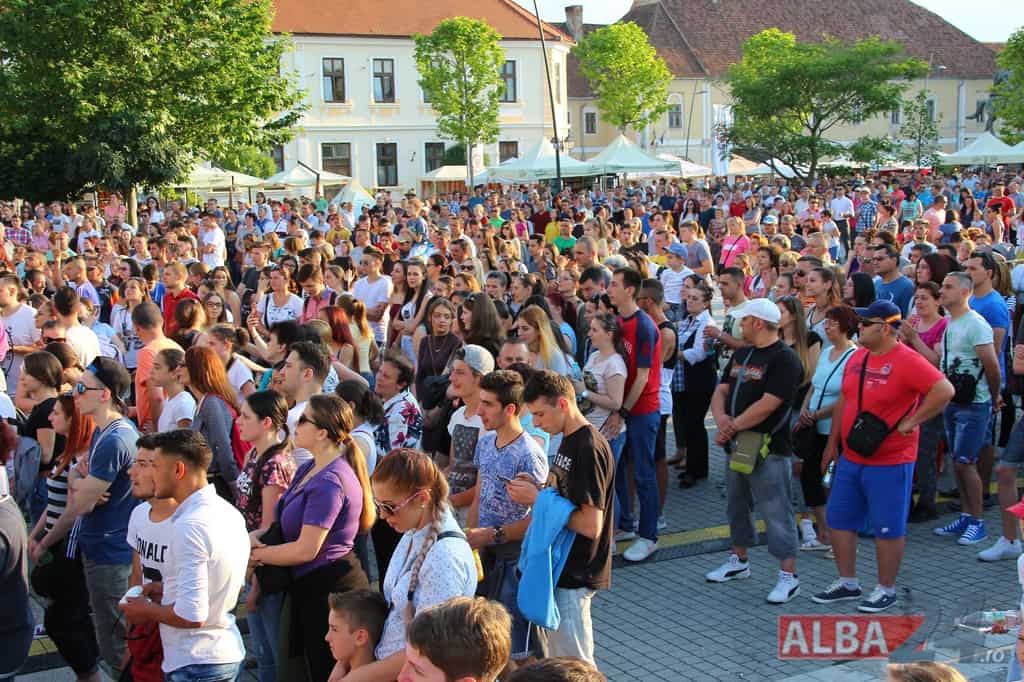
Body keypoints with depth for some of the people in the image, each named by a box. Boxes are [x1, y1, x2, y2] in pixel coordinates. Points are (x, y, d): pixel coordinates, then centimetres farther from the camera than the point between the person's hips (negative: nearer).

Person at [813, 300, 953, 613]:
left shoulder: (907, 360, -17)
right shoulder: (857, 357, 7)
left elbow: (944, 390, -26)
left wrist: (909, 422, -21)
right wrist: (832, 444, 16)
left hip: (890, 462, -8)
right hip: (851, 459, 8)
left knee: (888, 528, 4)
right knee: (839, 519, 13)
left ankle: (886, 590, 19)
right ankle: (847, 583, 27)